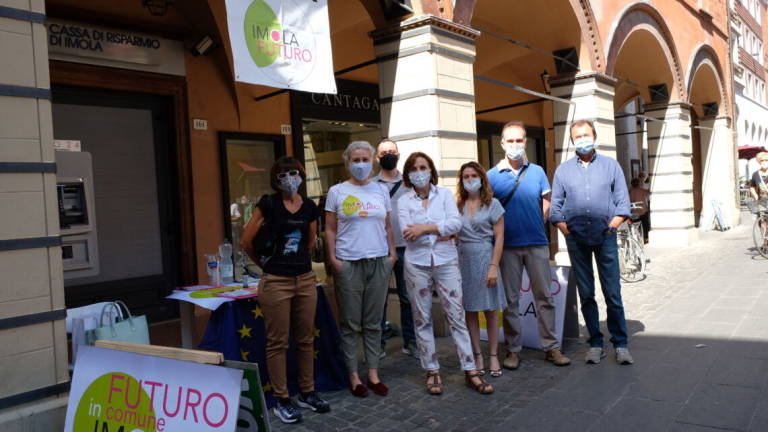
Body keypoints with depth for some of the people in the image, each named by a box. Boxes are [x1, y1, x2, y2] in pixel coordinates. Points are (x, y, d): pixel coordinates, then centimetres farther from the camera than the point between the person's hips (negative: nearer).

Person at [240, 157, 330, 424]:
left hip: (305, 280, 5)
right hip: (276, 282, -4)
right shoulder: (268, 204, -8)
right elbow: (246, 242, -4)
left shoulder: (310, 207, 4)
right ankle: (281, 400, 17)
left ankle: (307, 393, 27)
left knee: (306, 339, 12)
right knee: (278, 342, 4)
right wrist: (264, 263, 9)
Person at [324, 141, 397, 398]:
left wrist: (392, 253, 5)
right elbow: (330, 230, 1)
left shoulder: (381, 191, 10)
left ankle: (373, 374, 20)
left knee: (373, 323, 10)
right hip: (348, 264, -2)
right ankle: (354, 376, 16)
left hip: (379, 262, 3)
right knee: (350, 324, 4)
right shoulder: (337, 192, 1)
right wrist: (332, 258, -7)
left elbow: (387, 226, 13)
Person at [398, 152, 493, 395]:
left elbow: (456, 223, -9)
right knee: (422, 319, 7)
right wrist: (441, 232, -9)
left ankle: (470, 371, 8)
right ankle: (432, 371, 19)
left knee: (456, 316, 0)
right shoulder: (403, 201, 4)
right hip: (417, 264, 1)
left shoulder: (444, 194, 5)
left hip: (446, 261, 0)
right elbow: (407, 233, -10)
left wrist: (425, 229, -14)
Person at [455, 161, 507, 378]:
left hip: (485, 258, -2)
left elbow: (499, 237, -3)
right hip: (464, 260, 3)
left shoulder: (492, 204, 1)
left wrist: (494, 266, -11)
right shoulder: (458, 206, 8)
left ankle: (493, 356, 14)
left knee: (490, 310, 4)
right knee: (470, 310, 6)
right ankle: (477, 356, 16)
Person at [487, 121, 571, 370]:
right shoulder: (493, 175, 0)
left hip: (537, 242, 2)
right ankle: (513, 349, 17)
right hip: (508, 245, -1)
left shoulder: (537, 171, 6)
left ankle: (551, 347, 18)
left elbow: (546, 203, 10)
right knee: (511, 299, 6)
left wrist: (537, 226, 4)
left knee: (544, 296, 7)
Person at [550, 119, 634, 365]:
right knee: (586, 294, 5)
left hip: (605, 236, -1)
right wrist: (566, 230, -4)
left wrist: (612, 225, -4)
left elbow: (622, 200, 7)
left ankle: (621, 344, 8)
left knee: (613, 293, -2)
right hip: (576, 239, 1)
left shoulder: (610, 165, 9)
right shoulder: (563, 170, 10)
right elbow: (555, 206, 8)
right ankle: (595, 344, 13)